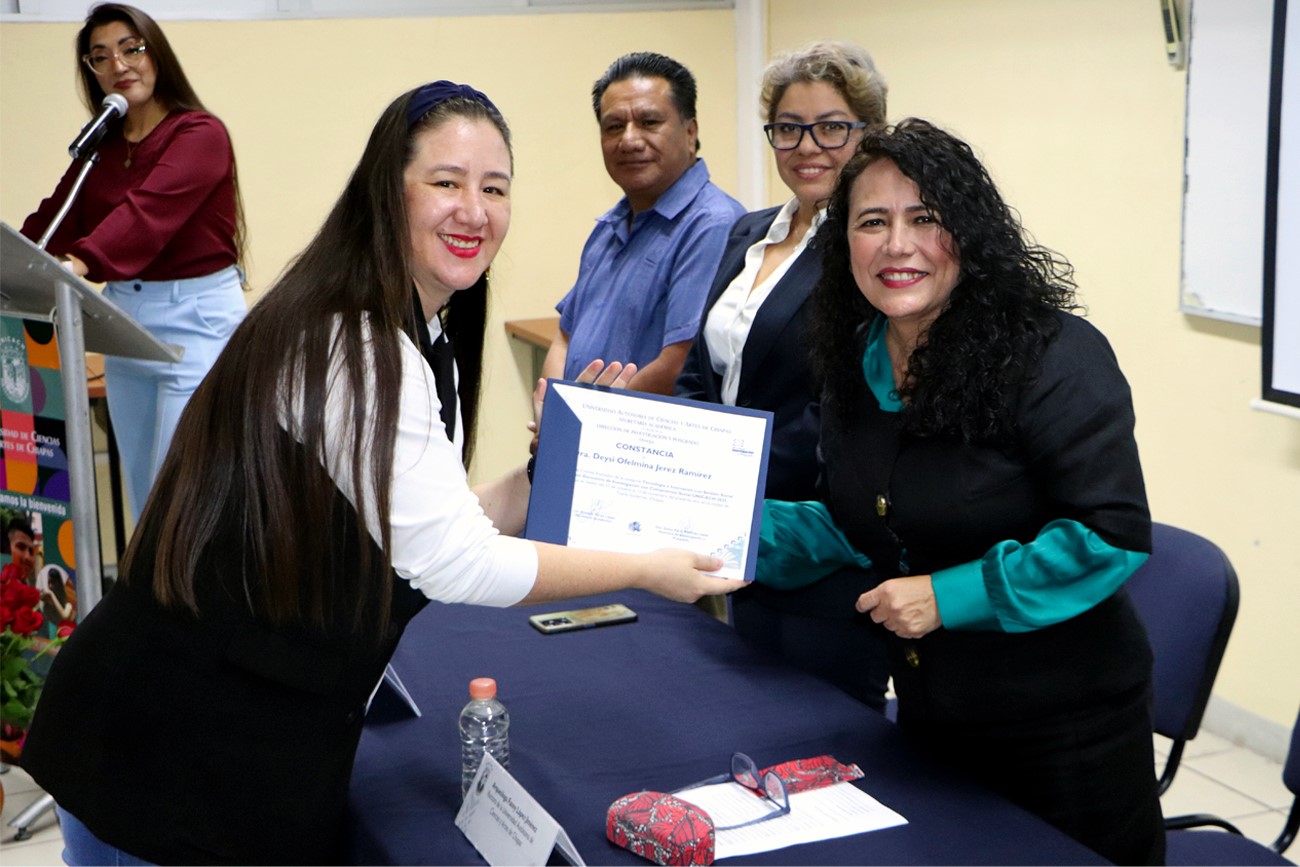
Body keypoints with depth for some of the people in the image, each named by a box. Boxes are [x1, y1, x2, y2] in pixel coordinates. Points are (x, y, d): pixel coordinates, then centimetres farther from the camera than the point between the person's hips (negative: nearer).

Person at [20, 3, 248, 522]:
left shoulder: (200, 134, -12)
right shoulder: (101, 147, 10)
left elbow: (148, 211, -29)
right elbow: (56, 219, 0)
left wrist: (79, 264, -44)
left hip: (196, 319, -7)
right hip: (124, 316, 7)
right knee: (143, 497, 13)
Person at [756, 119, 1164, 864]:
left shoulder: (1055, 358, -19)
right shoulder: (857, 363, 2)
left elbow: (1114, 536, -23)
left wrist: (951, 596, -24)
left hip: (1064, 728, -6)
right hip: (930, 718, 7)